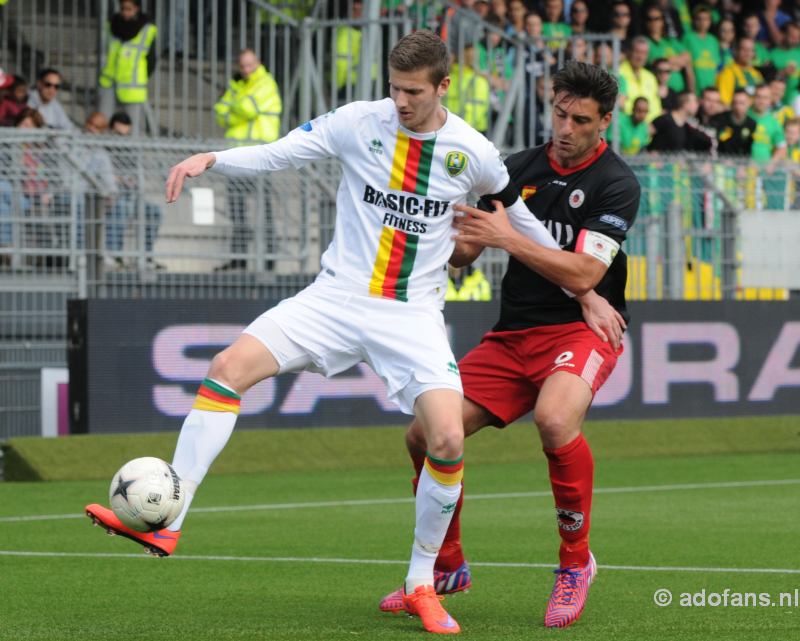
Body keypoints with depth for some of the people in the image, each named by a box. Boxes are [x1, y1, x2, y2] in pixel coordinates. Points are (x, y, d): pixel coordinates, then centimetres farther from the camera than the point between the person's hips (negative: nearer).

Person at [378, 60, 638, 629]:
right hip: (512, 336, 6)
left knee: (555, 420, -36)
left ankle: (576, 561, -14)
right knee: (426, 434, -5)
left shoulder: (617, 185, -8)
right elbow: (462, 253, 9)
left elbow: (583, 274, -19)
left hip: (582, 328, -6)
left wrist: (509, 238, -24)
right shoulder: (520, 168, 7)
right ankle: (447, 566, 18)